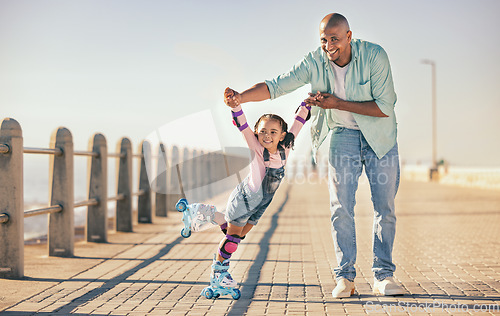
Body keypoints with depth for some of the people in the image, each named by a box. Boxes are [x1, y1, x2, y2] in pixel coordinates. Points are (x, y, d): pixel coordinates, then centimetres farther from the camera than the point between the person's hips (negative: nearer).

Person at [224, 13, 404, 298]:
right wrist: (241, 97, -34)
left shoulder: (375, 56, -20)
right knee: (341, 207, -8)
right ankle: (345, 276, 0)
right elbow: (277, 86, -17)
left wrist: (338, 103, -24)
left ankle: (383, 276, 7)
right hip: (342, 134, 1)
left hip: (380, 136, -1)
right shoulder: (315, 62, -14)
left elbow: (384, 107, -21)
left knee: (385, 207, -1)